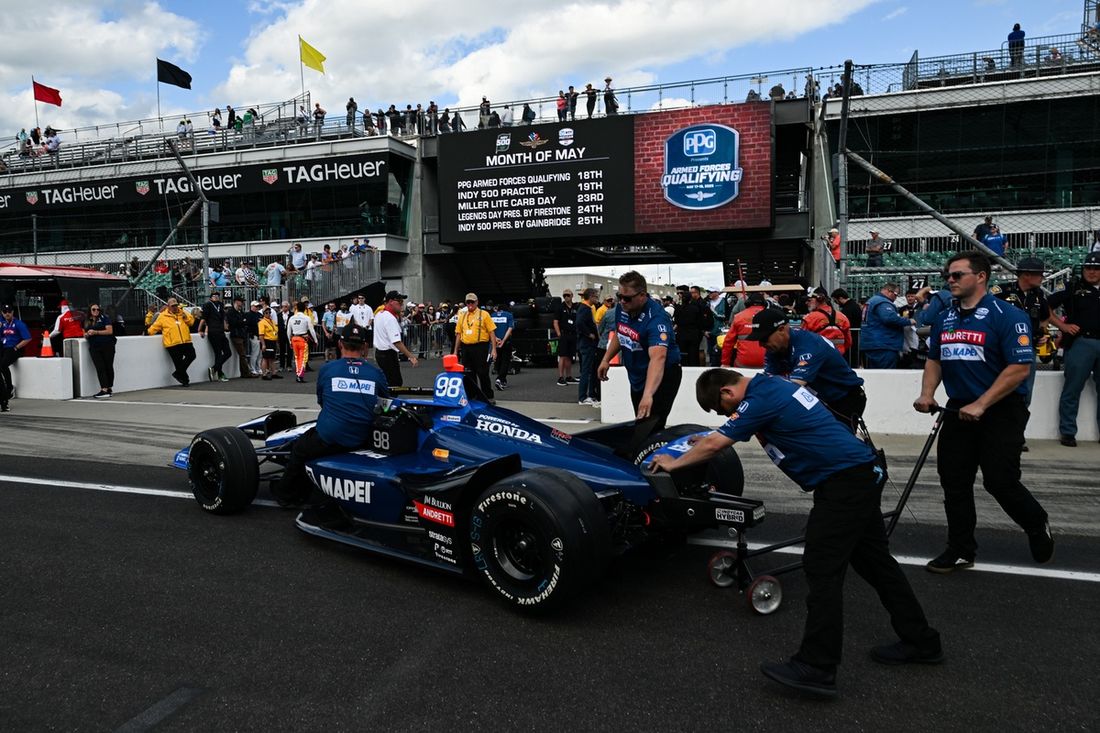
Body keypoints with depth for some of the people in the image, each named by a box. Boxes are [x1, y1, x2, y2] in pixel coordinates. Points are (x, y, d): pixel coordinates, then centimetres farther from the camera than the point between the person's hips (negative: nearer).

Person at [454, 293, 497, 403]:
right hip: (466, 348, 4)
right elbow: (458, 334, 15)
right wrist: (455, 351, 13)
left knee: (483, 374, -2)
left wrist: (494, 349, -10)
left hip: (480, 347, -4)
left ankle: (488, 397, 9)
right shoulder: (462, 316, 13)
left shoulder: (484, 314, 1)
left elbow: (492, 332, -3)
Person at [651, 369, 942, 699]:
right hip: (864, 474, 10)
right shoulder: (769, 384, 14)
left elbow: (713, 444, -11)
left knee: (823, 569, -9)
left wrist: (674, 463, 4)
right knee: (875, 560, 18)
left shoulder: (760, 399, -15)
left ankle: (816, 668, -7)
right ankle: (920, 641, 29)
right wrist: (701, 445, 34)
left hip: (842, 482, -10)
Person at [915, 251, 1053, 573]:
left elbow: (1019, 368, -18)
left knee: (1000, 482, -5)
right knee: (954, 483, 6)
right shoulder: (944, 318, 9)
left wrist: (980, 405, -22)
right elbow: (934, 360, 18)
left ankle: (1038, 527, 26)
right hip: (958, 411, 6)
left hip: (1000, 413, -6)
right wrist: (927, 394, 1)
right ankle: (961, 550, 19)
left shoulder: (1008, 316, -12)